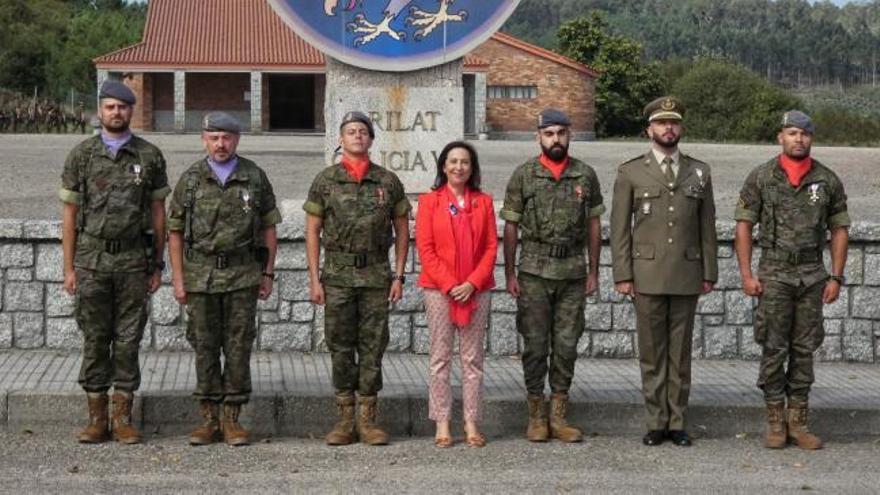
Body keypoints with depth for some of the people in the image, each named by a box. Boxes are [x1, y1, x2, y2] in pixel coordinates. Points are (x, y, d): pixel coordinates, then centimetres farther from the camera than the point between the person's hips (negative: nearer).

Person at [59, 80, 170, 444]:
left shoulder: (150, 156, 4)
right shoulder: (82, 155, 3)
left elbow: (158, 213, 6)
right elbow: (69, 214, 4)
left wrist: (157, 266, 3)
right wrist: (69, 268, 0)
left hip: (133, 261, 0)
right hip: (92, 260, 0)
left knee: (128, 341, 3)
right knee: (95, 340, 4)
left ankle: (123, 418, 9)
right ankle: (96, 420, 10)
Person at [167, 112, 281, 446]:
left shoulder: (255, 177, 4)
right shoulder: (191, 180, 4)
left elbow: (269, 228, 7)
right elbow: (175, 232, 5)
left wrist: (268, 273, 2)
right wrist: (178, 279, -1)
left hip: (243, 275, 0)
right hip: (200, 276, 1)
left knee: (239, 348, 1)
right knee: (205, 348, 4)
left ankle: (232, 419, 8)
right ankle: (209, 419, 11)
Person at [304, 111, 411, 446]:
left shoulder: (388, 182, 5)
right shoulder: (325, 181, 3)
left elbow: (402, 230, 9)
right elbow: (312, 231, 4)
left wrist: (399, 276, 2)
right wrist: (314, 279, -3)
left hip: (376, 276, 0)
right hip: (338, 276, 0)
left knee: (373, 347, 2)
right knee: (340, 347, 2)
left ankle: (367, 419, 8)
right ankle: (345, 420, 9)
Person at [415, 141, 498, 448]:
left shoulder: (483, 201, 8)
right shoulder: (429, 201, 3)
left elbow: (491, 247, 4)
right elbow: (425, 248, -3)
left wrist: (472, 283, -9)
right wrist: (449, 285, -11)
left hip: (476, 290, 2)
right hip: (438, 289, -2)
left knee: (473, 359, 5)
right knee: (440, 357, 1)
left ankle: (472, 424, 9)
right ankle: (442, 425, 5)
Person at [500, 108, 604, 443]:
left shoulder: (585, 175, 6)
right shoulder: (524, 175, 0)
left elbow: (593, 224, 10)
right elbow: (510, 226, 1)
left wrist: (593, 272, 6)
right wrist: (509, 274, -3)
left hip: (573, 273, 2)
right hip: (534, 273, -2)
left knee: (566, 346, 5)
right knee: (535, 346, 1)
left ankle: (559, 416, 13)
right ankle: (536, 416, 10)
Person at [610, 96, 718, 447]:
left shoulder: (699, 172, 10)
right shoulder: (631, 172, 4)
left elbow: (707, 227, 11)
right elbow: (620, 228, 2)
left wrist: (709, 273, 6)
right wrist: (622, 275, -5)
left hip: (686, 276, 2)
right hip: (647, 276, -1)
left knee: (681, 352, 5)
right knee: (651, 352, 3)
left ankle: (677, 423, 12)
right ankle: (656, 423, 10)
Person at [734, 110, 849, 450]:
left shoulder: (828, 180, 3)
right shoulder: (761, 178, -1)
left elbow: (839, 229, 7)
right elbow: (743, 225, 0)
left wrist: (836, 277, 0)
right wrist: (746, 274, -7)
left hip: (812, 276, 2)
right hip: (774, 276, -2)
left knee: (804, 350, 6)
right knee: (774, 350, 0)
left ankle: (798, 422, 12)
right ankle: (775, 422, 8)